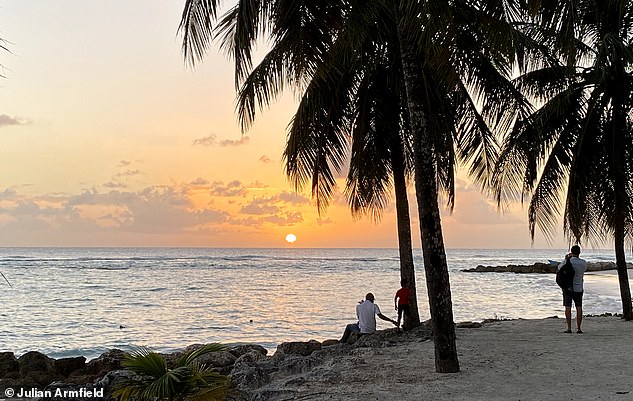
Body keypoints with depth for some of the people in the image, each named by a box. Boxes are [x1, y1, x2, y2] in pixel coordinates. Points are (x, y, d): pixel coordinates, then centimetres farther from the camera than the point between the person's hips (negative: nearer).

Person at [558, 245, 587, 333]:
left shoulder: (567, 261, -10)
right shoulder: (583, 262, -5)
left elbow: (559, 267, 9)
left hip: (568, 287, -1)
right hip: (578, 288, 1)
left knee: (568, 308, 4)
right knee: (579, 308, 9)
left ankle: (569, 328, 3)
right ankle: (578, 328, 7)